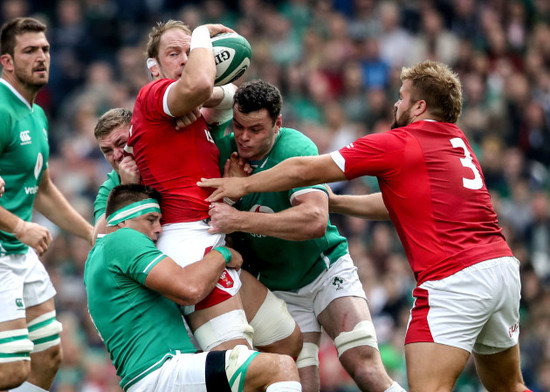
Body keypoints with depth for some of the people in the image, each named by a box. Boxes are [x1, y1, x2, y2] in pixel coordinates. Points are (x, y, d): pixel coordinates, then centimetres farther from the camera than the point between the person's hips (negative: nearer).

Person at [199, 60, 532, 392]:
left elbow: (303, 170, 4)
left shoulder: (397, 144, -1)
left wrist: (244, 185, 17)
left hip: (453, 278, -8)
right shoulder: (458, 142, 21)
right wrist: (332, 201, 36)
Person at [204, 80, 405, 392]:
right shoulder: (223, 150, -9)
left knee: (365, 367, -19)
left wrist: (239, 220, -40)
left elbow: (315, 220, -37)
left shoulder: (296, 149, -23)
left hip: (326, 269, -3)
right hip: (278, 289, 3)